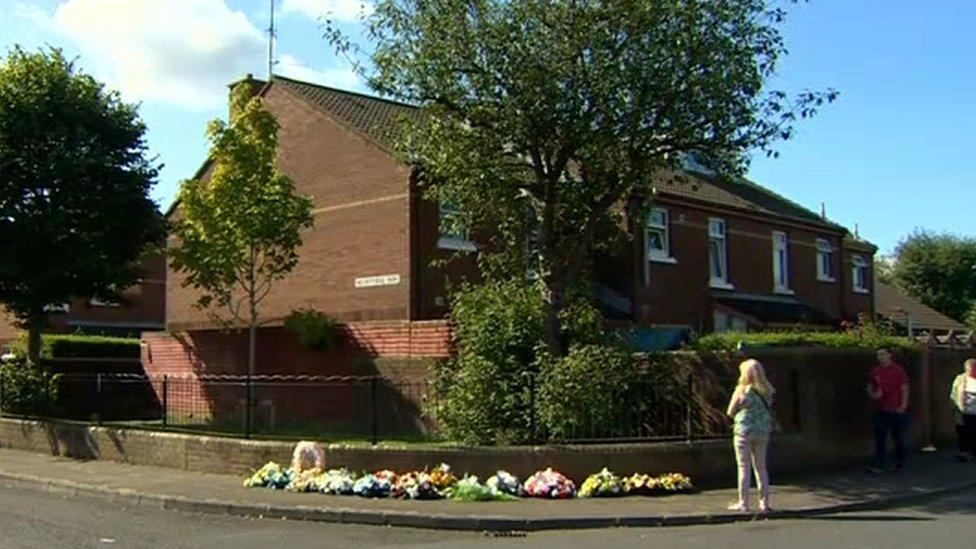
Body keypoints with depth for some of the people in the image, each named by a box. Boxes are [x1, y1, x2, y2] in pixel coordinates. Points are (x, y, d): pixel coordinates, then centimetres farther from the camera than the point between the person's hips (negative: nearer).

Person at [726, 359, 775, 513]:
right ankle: (764, 503, 17)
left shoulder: (742, 391, -12)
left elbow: (730, 412, -5)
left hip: (744, 432, -5)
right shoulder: (767, 392, 2)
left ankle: (743, 503, 6)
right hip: (762, 432, 5)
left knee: (744, 467, 3)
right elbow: (767, 410, 12)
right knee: (761, 467, 13)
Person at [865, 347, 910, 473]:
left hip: (896, 410, -3)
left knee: (899, 438, 8)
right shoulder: (875, 371, 9)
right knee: (880, 439, -2)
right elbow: (869, 388, 17)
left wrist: (903, 405, -12)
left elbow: (905, 389, -2)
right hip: (880, 411, 3)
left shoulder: (898, 370, -2)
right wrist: (873, 395, -6)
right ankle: (877, 465, -7)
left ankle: (900, 463, 19)